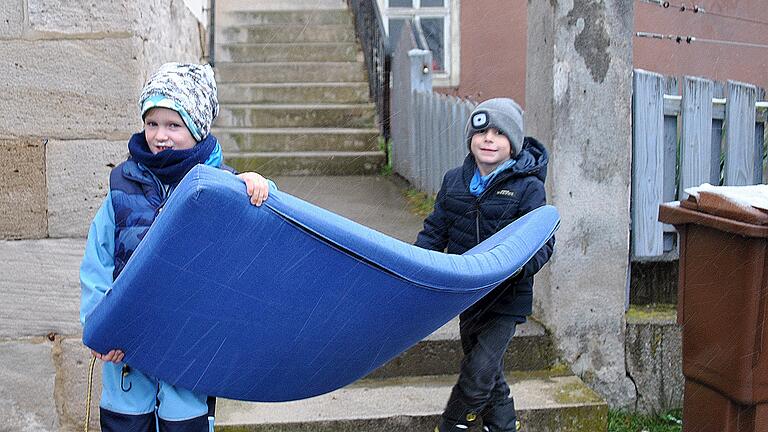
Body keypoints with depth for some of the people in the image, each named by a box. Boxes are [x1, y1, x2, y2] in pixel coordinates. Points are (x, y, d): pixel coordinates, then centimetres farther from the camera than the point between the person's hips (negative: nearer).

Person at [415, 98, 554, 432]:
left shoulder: (528, 188, -10)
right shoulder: (454, 180, 4)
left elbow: (543, 243, -12)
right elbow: (435, 230, 10)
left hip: (506, 298, -5)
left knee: (479, 372, -10)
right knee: (489, 372, 17)